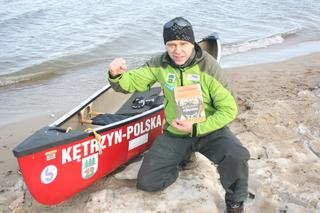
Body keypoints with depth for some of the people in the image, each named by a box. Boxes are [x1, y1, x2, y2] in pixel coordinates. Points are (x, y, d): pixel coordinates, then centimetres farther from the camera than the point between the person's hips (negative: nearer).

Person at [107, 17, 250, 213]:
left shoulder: (209, 68, -17)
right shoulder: (160, 65, -7)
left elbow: (229, 109, -15)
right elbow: (130, 83, -3)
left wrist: (196, 128, -24)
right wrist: (116, 75, -28)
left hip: (208, 130, -3)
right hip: (174, 133, 3)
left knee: (236, 156, -33)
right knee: (146, 182, -3)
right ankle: (181, 158, 25)